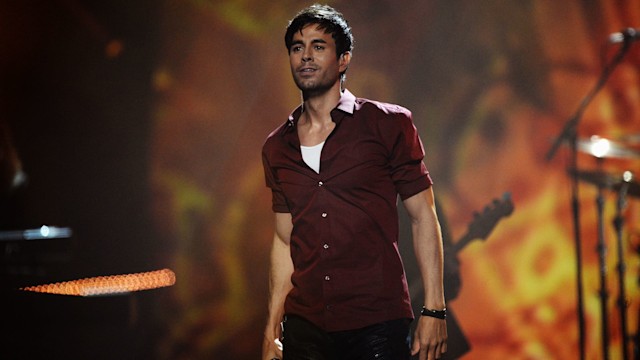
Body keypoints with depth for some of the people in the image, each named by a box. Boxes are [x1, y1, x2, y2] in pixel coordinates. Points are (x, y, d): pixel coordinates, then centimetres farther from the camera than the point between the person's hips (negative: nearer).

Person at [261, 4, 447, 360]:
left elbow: (423, 217, -2)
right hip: (304, 327, 4)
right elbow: (285, 240, 15)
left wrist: (434, 310, -8)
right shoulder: (277, 147, 10)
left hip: (377, 326, -3)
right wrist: (272, 331, 12)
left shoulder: (389, 124, 0)